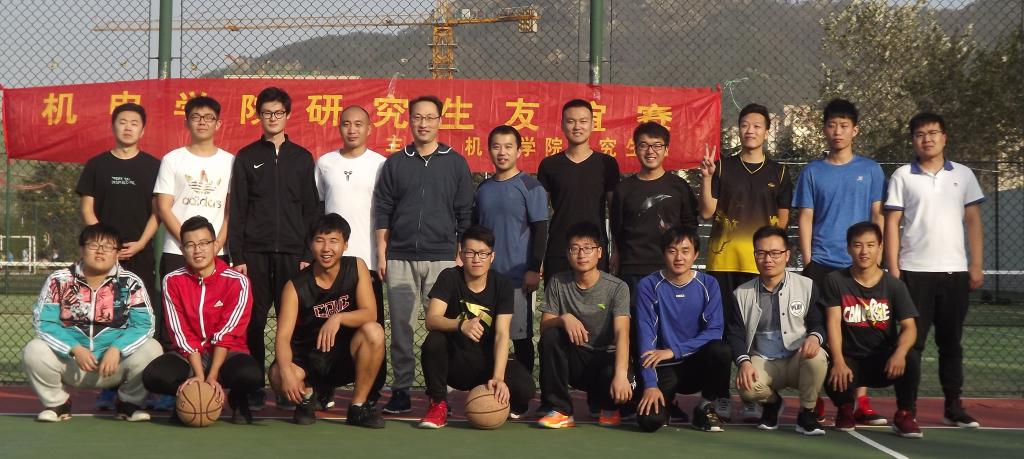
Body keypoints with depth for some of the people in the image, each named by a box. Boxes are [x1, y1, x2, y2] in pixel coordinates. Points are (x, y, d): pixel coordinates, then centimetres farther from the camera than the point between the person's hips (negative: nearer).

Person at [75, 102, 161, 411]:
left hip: (140, 253, -1)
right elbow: (87, 208, 7)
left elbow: (157, 210, 4)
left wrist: (140, 243, -9)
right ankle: (108, 386, 0)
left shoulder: (152, 166, 7)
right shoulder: (97, 165, 10)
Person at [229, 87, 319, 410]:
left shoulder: (302, 158, 11)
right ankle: (253, 387, 5)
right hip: (255, 253, 0)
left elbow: (311, 210, 9)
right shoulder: (246, 157, 9)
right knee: (253, 322, -1)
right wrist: (237, 256, -3)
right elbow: (236, 210, 5)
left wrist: (308, 254, 1)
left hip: (291, 252, 1)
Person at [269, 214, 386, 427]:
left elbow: (370, 314, -15)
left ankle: (358, 406, -12)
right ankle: (307, 395, 6)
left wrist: (338, 318, -34)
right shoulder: (296, 287, -12)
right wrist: (286, 372, -40)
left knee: (374, 332, -29)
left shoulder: (356, 268, -6)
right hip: (307, 360, -1)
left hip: (345, 356, 2)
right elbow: (283, 337, -20)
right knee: (278, 377, -34)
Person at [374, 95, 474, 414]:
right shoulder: (395, 163, 10)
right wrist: (381, 253, 3)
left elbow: (465, 214, 8)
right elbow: (382, 211, 10)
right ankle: (401, 391, 7)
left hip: (442, 259, -1)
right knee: (401, 327, 1)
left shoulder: (455, 163, 8)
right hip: (400, 258, 1)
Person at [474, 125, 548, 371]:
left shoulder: (530, 187, -3)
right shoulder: (483, 189, 11)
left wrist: (534, 269, -12)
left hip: (517, 276, -5)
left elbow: (540, 230, -6)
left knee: (521, 336, 2)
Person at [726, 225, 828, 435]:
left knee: (817, 357, -35)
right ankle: (772, 403, 9)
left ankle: (807, 413, -8)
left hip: (798, 361, 0)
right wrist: (744, 362, -16)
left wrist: (815, 337, -22)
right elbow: (734, 333, 4)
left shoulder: (806, 286, 2)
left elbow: (819, 323, 3)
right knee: (747, 388, -32)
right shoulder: (742, 294, 6)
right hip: (762, 362, 1)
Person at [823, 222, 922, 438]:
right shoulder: (835, 281, -2)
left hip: (884, 361, 0)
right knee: (834, 379, -33)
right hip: (850, 360, 0)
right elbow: (833, 322, -10)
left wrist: (899, 353, -32)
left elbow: (909, 327, -10)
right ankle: (845, 408, 8)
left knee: (911, 357, -31)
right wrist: (838, 362, -25)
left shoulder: (894, 285, -1)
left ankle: (905, 414, -5)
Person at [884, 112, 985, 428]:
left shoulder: (963, 175, 8)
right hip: (914, 271, -2)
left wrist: (976, 265, 1)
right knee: (912, 342, -1)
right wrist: (893, 269, -6)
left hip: (955, 271, 2)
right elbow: (892, 224, 1)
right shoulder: (902, 176, 3)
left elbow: (973, 221, 8)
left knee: (951, 342, 8)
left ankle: (953, 406, 14)